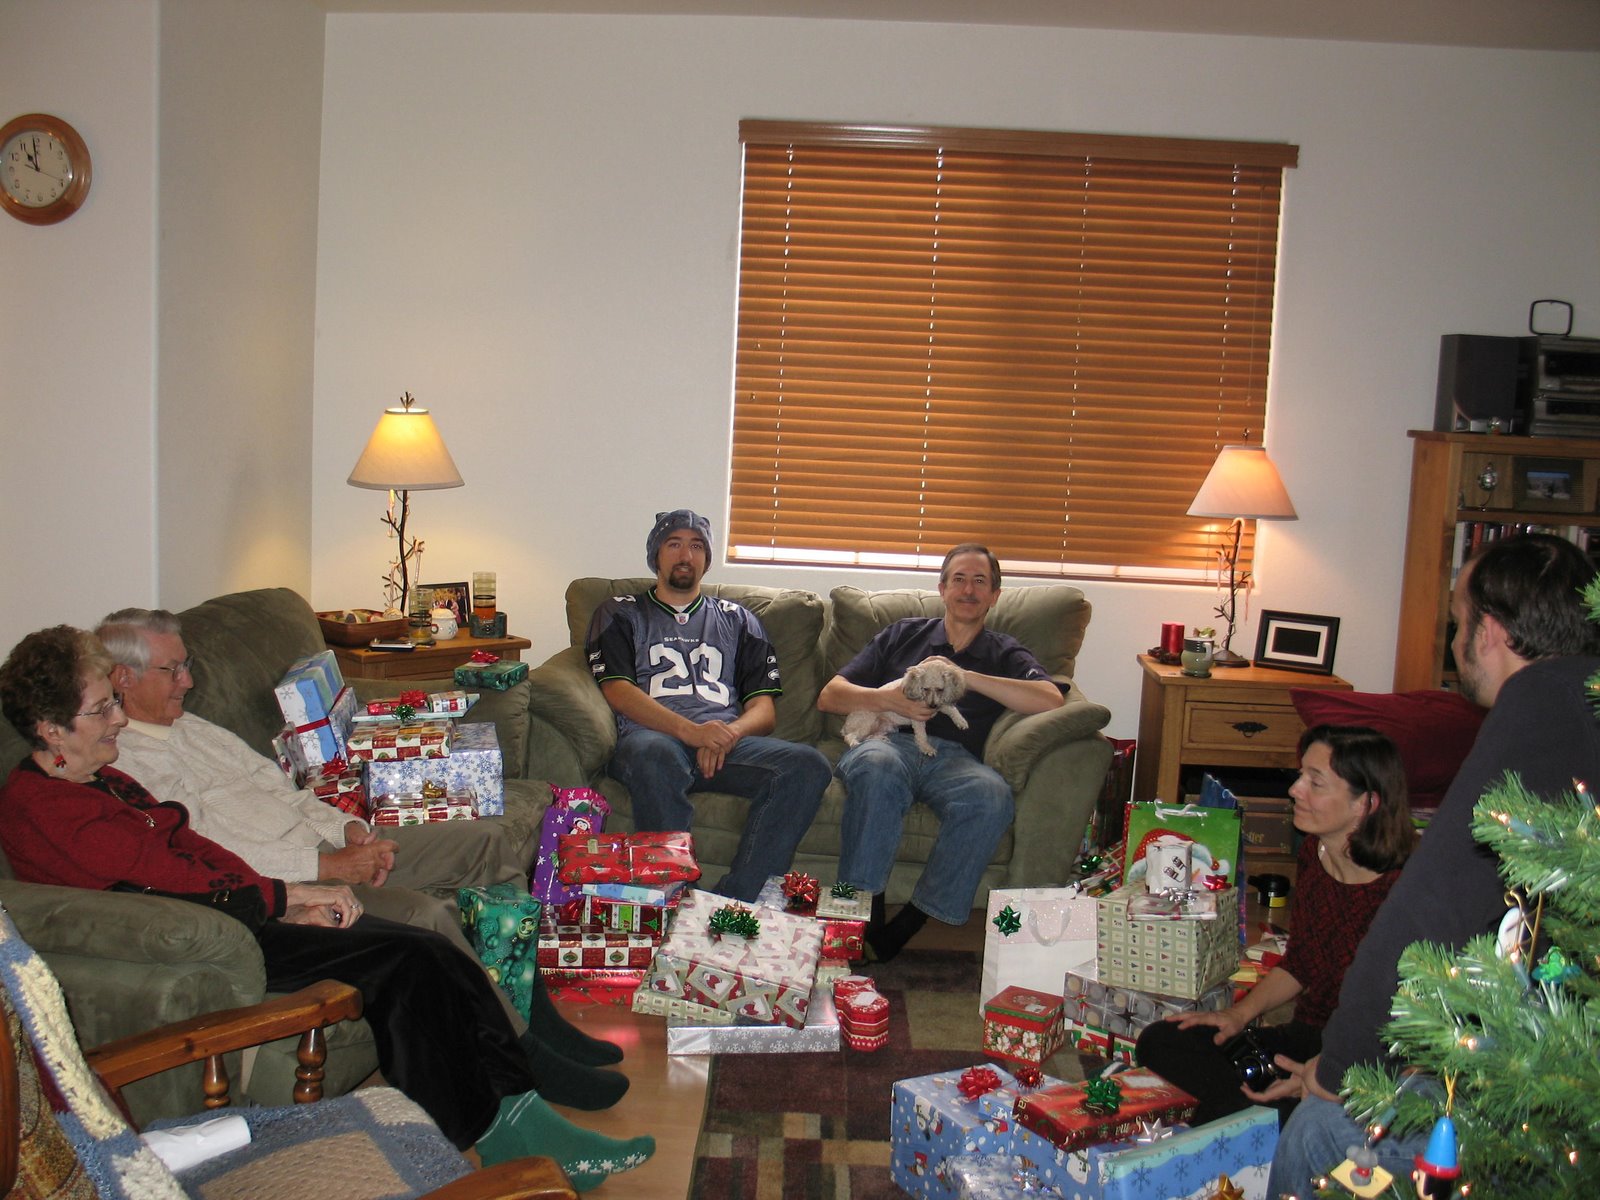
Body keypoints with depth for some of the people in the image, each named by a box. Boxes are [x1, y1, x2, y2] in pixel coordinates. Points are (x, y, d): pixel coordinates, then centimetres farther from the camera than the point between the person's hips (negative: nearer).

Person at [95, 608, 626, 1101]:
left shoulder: (192, 727, 22)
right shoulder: (120, 763, -8)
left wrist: (349, 828, 2)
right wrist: (328, 866, -19)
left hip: (329, 850, 10)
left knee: (493, 840, -2)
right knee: (426, 914, -32)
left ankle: (538, 1012, -1)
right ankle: (525, 1056, -17)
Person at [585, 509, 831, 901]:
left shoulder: (737, 620, 29)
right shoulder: (621, 614, 22)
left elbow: (764, 709, 18)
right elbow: (618, 692, 4)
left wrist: (730, 733, -8)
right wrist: (689, 730, -14)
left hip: (730, 740, 3)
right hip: (652, 736, -2)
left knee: (808, 766, -29)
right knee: (654, 756, -42)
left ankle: (732, 903, -34)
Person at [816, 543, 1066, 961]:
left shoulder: (1005, 654, 25)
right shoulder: (904, 635, 28)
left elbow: (1051, 700, 1)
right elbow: (829, 696, 19)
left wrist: (965, 677, -2)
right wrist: (886, 699, -1)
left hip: (955, 758, 0)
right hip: (892, 741, 0)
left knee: (992, 797, -36)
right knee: (876, 769, -39)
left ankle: (903, 928, -31)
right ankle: (864, 915, -33)